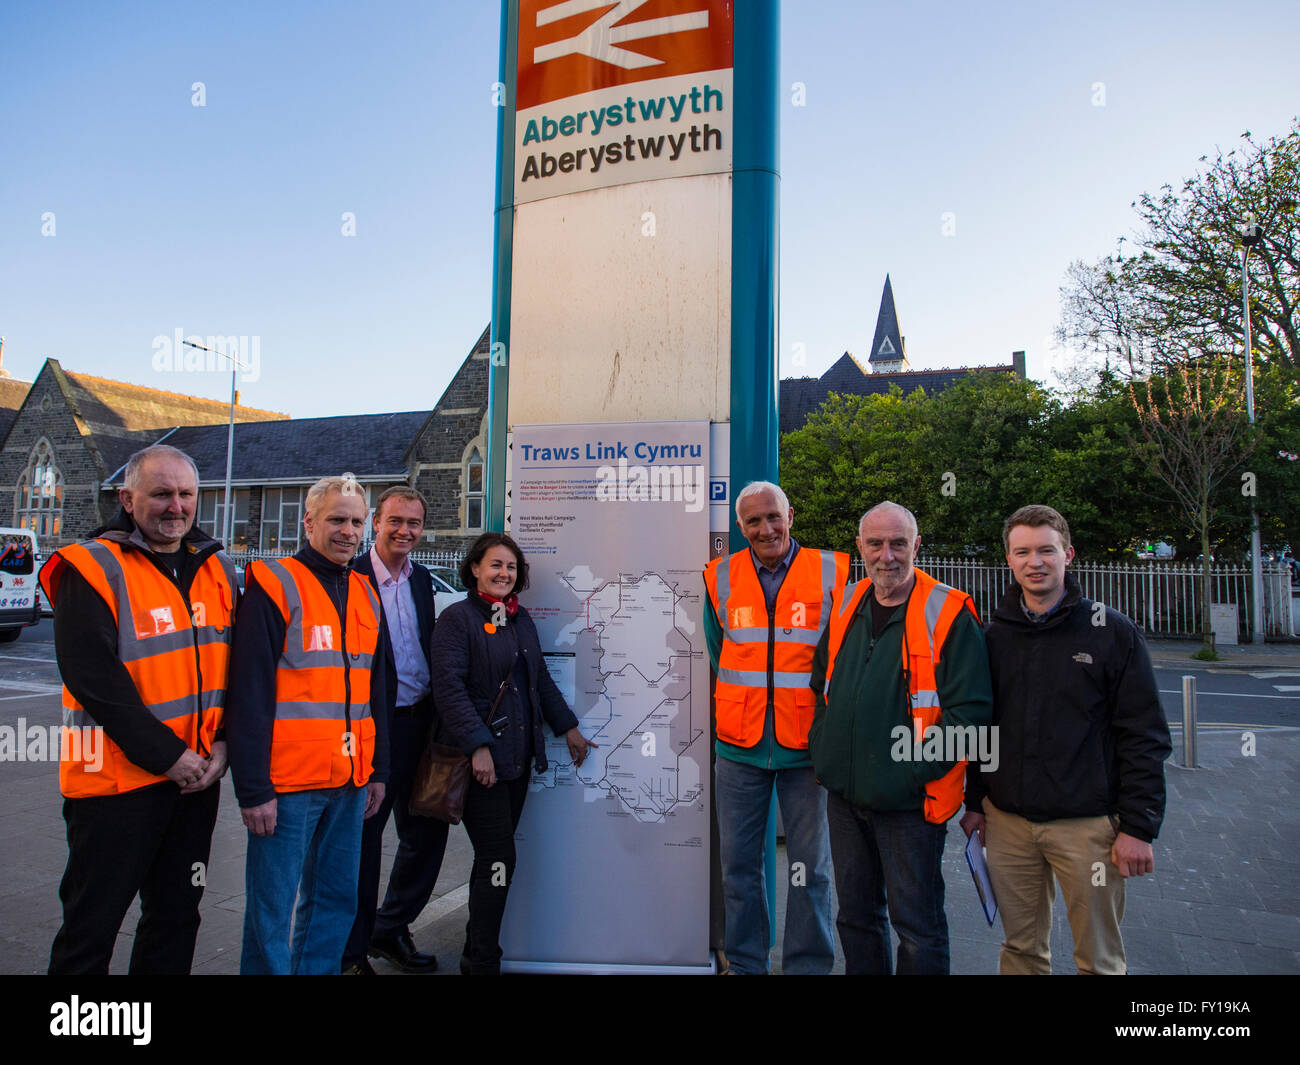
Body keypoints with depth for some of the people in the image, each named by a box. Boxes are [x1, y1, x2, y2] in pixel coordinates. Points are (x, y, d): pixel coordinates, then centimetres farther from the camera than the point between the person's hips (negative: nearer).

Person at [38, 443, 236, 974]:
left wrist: (223, 743, -4)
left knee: (177, 914, 18)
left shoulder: (217, 568, 7)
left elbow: (236, 665, 8)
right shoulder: (91, 570, -10)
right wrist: (167, 755, -17)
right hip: (117, 779, -5)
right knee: (92, 924, 8)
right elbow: (95, 682, -17)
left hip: (197, 775, 6)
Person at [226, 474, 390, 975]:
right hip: (287, 784, -6)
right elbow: (249, 694, -12)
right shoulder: (273, 585, -8)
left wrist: (378, 770, 15)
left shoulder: (366, 595, 12)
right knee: (271, 911, 3)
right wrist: (253, 788, -15)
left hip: (350, 783, 6)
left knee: (337, 899, 15)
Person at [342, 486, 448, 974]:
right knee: (362, 838, 6)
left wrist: (438, 712, 11)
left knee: (427, 832, 15)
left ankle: (389, 929, 36)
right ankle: (352, 952, 24)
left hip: (421, 722, 7)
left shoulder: (421, 578, 11)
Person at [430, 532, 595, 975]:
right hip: (480, 758, -7)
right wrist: (477, 745, -24)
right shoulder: (457, 618, -9)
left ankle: (475, 951, 29)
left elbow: (541, 679, 21)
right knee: (499, 859, -6)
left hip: (518, 754, 8)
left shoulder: (522, 620, 14)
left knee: (494, 857, 15)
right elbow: (449, 688, -18)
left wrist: (568, 727, 18)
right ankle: (483, 963, 9)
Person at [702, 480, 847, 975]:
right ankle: (744, 963, 29)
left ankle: (808, 964, 26)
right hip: (739, 745, 2)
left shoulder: (831, 573, -3)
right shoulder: (720, 578, 3)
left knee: (810, 864, 8)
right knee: (738, 862, 12)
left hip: (806, 743, -2)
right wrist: (747, 705, 9)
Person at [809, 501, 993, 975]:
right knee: (855, 916, 21)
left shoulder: (947, 614, -13)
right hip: (844, 794, 6)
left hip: (909, 802, -6)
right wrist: (823, 749, 8)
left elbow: (970, 709, -16)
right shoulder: (846, 606, 6)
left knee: (917, 926, 8)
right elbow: (822, 686, 17)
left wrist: (912, 769, -18)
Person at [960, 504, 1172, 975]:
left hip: (1087, 824, -3)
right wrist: (975, 802, 10)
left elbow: (1144, 737, -5)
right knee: (1020, 948, 14)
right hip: (1007, 821, 3)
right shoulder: (994, 636, 5)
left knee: (1098, 958, 10)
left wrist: (1139, 826, -9)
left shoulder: (1112, 631, -4)